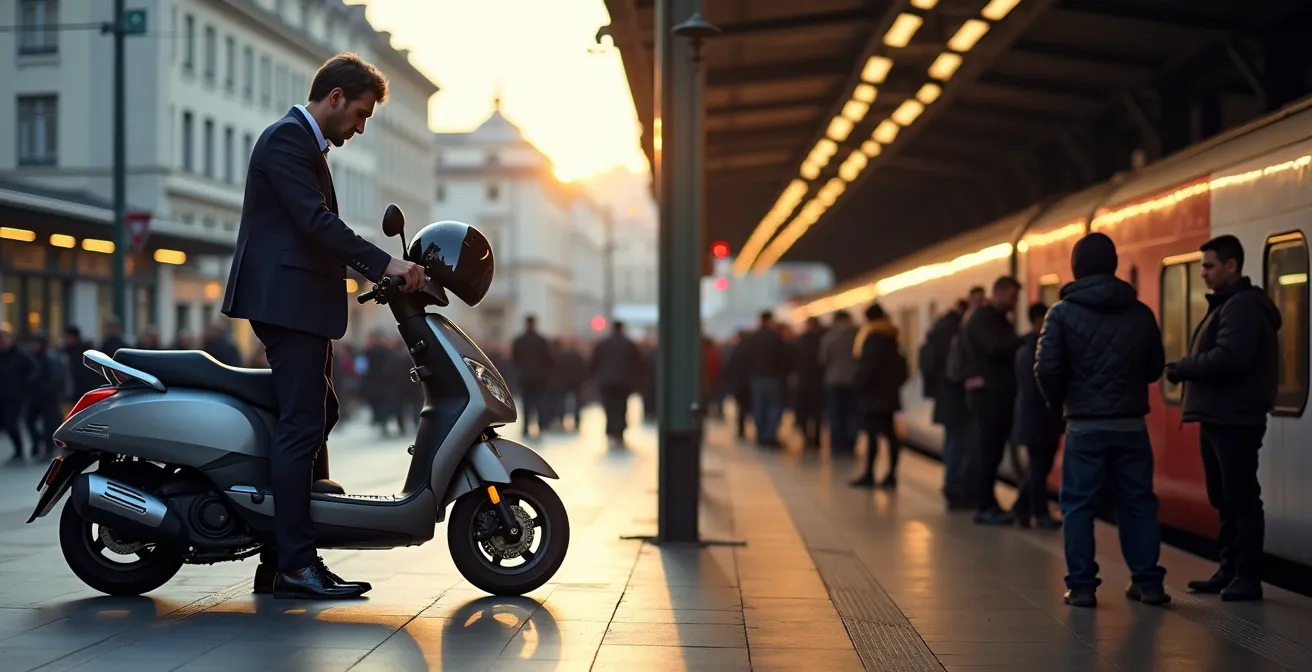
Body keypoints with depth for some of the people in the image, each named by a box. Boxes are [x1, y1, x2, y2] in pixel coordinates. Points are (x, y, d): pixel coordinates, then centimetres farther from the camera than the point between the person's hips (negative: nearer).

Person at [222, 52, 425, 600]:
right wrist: (385, 264, -22)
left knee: (317, 416, 11)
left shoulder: (306, 144, 23)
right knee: (301, 426, -12)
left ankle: (276, 564, 14)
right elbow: (316, 220, -21)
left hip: (300, 303, 11)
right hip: (286, 301, -11)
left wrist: (378, 271, 14)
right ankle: (295, 567, -11)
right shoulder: (286, 138, -9)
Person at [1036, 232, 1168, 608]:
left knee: (1079, 506, 3)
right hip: (1131, 424, 3)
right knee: (1138, 502, 11)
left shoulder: (1063, 313, -6)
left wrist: (1057, 401, 7)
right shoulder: (1141, 313, 4)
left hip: (1085, 425, -3)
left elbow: (1047, 369, -11)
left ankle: (1081, 586, 2)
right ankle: (1148, 582, 13)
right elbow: (1155, 368, 7)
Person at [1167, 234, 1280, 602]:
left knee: (1242, 500, -5)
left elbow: (1228, 359, -26)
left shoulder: (1244, 306, -14)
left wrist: (1180, 368, -14)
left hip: (1236, 420, -10)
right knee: (1225, 500, 14)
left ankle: (1248, 577, -1)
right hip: (1218, 418, 10)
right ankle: (1229, 571, 21)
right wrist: (1186, 368, -2)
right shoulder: (1226, 305, 19)